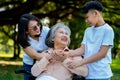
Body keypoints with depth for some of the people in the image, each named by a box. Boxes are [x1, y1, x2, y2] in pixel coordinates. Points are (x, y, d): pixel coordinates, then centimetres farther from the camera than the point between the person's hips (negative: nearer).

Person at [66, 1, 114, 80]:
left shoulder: (107, 30, -7)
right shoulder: (88, 31, 13)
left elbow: (102, 54, -13)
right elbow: (82, 50, 6)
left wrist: (79, 63, -17)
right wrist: (67, 53, -12)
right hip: (87, 73, 5)